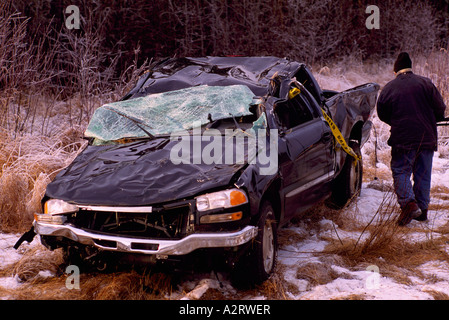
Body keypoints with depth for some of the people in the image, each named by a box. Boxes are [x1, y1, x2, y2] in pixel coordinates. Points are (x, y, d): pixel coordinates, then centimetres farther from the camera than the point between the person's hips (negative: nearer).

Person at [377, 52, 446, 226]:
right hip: (427, 138, 2)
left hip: (402, 139, -2)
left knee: (400, 172, 4)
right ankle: (422, 208, 15)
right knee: (423, 174, 12)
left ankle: (408, 202, -17)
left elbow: (382, 114, 9)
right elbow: (440, 109, 1)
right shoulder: (425, 83, 0)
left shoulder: (388, 88, -2)